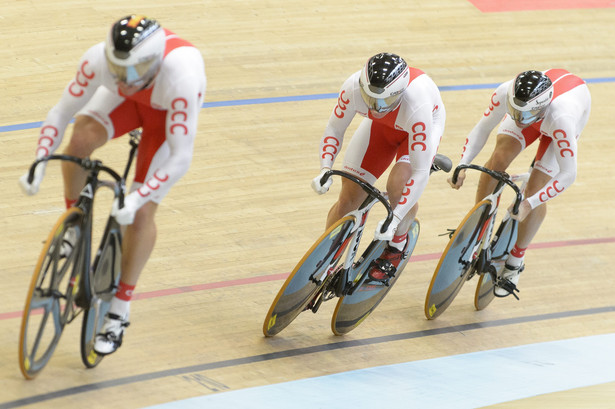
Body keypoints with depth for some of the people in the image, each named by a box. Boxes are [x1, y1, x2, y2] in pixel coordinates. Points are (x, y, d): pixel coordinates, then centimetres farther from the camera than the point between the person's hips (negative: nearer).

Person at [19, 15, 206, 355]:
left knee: (141, 213, -10)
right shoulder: (99, 60, -36)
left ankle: (119, 312, 5)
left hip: (168, 112, -3)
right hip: (126, 101, 3)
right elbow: (62, 112, -24)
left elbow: (180, 158, -40)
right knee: (81, 137, -30)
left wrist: (137, 198, -46)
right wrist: (39, 164, -34)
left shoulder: (181, 77, -45)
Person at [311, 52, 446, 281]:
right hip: (382, 126, 3)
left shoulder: (416, 105, -44)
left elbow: (420, 172, -41)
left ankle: (397, 245, 4)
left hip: (427, 123, -3)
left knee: (398, 185, -28)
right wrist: (325, 170, -32)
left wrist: (394, 219, -45)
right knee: (348, 199, -4)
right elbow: (335, 128, -16)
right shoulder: (353, 88, -36)